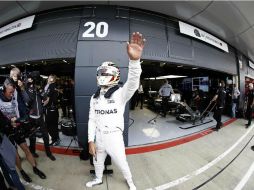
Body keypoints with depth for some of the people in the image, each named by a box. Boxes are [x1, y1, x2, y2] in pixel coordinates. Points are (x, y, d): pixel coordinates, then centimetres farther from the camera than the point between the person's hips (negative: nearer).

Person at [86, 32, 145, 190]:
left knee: (122, 163, 19)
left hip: (115, 137, -4)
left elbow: (133, 84, -40)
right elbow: (92, 120, 1)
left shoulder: (120, 94, -18)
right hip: (99, 138, 5)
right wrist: (91, 141, -2)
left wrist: (135, 60, -56)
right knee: (98, 162, 28)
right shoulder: (95, 98, -2)